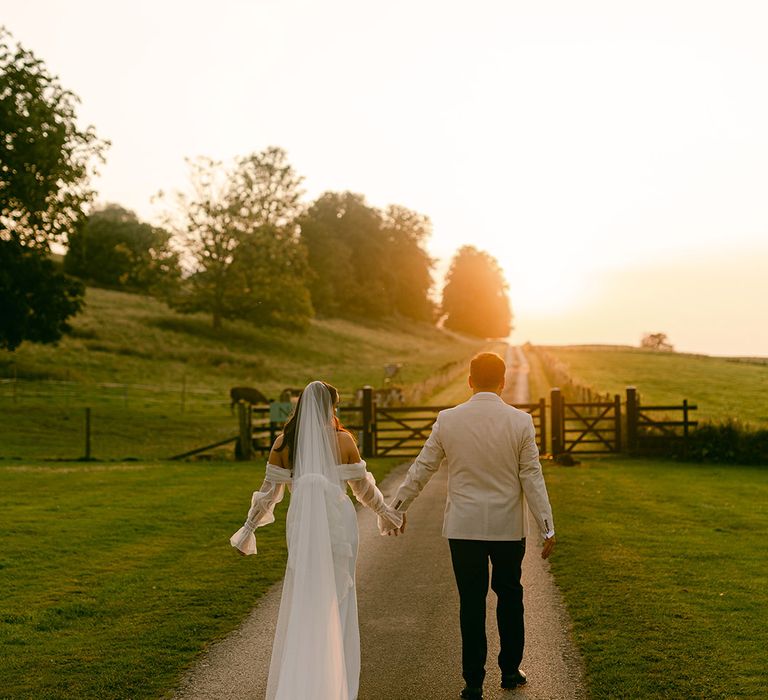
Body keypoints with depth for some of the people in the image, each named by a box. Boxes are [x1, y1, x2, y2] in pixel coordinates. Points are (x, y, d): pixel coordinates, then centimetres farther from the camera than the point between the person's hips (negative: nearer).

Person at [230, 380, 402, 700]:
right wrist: (386, 513, 22)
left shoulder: (283, 442, 1)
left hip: (301, 524, 1)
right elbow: (363, 486, 6)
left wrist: (248, 529, 14)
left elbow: (269, 490, 4)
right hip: (338, 522, -1)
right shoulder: (343, 439, -3)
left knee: (301, 600, 13)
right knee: (336, 600, 9)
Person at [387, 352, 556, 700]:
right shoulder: (521, 421, -7)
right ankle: (510, 671, 28)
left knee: (471, 603, 6)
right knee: (509, 597, 18)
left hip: (463, 527, 0)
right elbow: (532, 478, -6)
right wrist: (547, 528, 0)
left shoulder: (448, 420, -5)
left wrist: (398, 507, 15)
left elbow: (421, 469, 1)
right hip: (509, 527, 0)